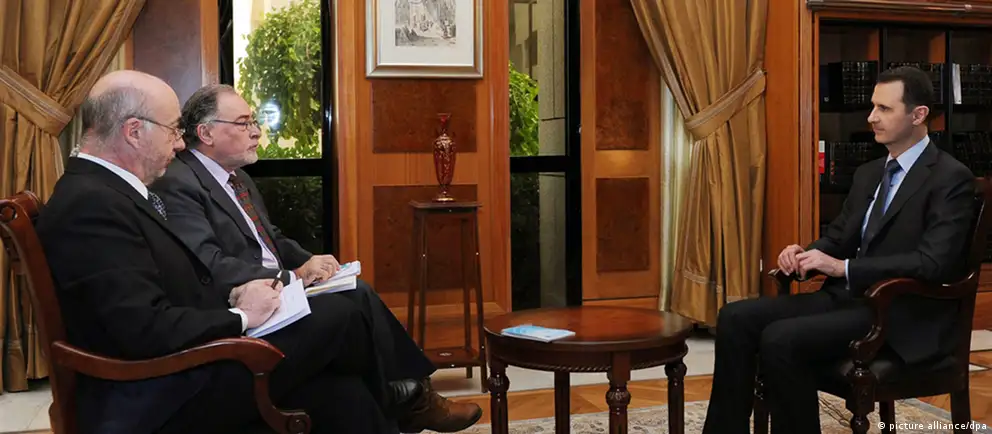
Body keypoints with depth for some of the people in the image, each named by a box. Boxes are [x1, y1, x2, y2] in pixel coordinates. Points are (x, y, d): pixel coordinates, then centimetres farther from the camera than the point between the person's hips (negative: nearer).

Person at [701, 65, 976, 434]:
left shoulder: (952, 178, -9)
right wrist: (805, 254, -4)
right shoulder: (868, 173, 16)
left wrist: (842, 267, -23)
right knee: (735, 318, -10)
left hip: (903, 315, -8)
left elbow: (934, 263, -20)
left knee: (780, 339, -29)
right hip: (848, 296, 8)